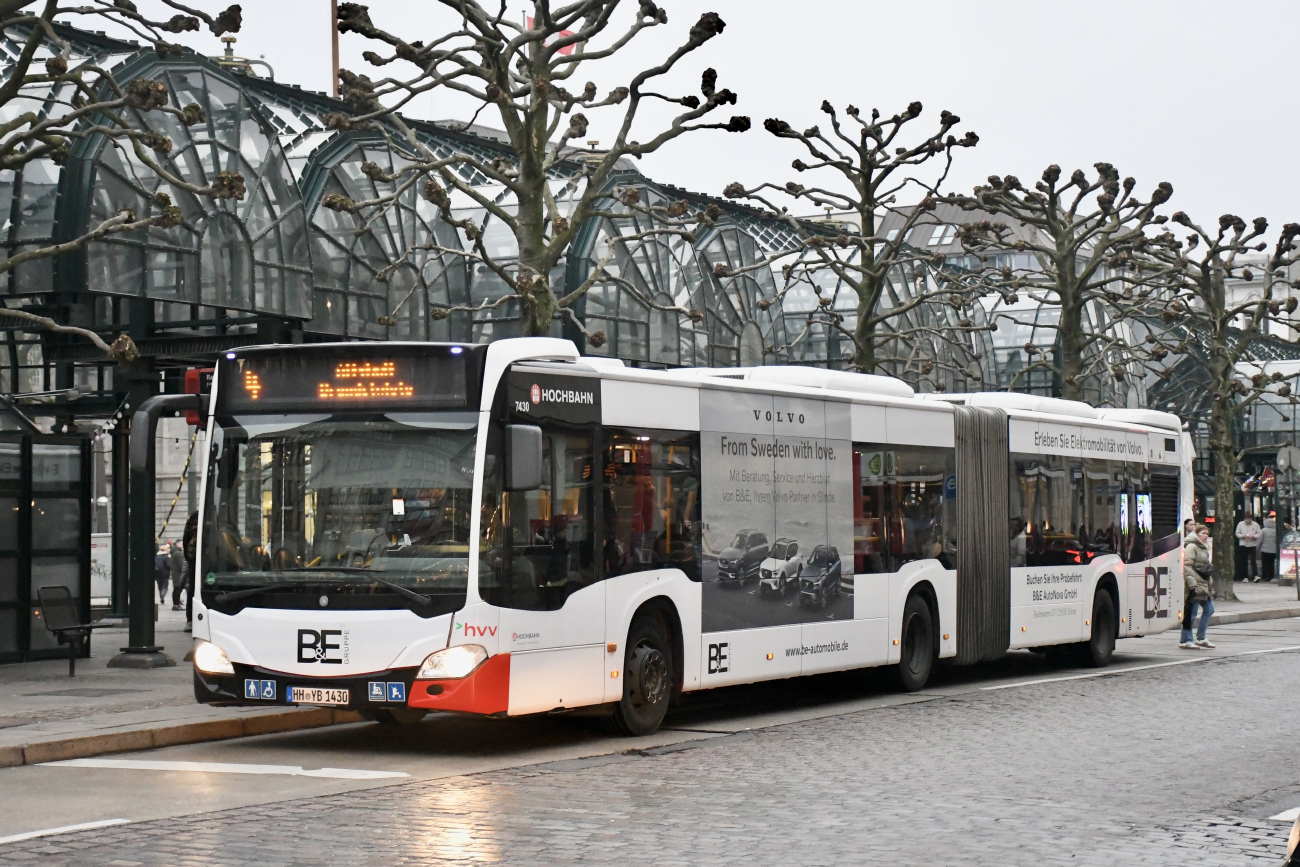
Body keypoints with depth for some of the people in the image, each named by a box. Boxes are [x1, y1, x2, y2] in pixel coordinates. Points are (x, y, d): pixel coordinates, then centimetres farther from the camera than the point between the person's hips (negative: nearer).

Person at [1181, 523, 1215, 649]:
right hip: (1195, 586, -10)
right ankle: (1185, 640, 2)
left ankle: (1201, 638, 18)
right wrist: (1192, 584, -23)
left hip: (1203, 585, 10)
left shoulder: (1203, 548, 19)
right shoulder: (1191, 547, -11)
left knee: (1209, 609, 11)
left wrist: (1210, 584, 23)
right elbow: (1187, 566, -18)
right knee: (1191, 613, -5)